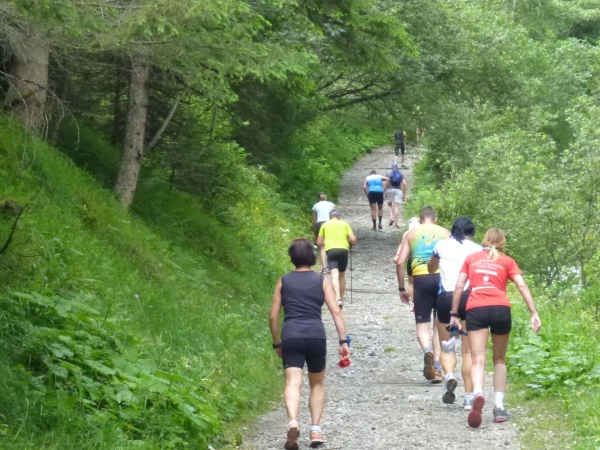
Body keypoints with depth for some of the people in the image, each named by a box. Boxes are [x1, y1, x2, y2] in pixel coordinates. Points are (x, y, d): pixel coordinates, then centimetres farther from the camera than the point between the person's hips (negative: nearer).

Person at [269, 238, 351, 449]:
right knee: (317, 384, 19)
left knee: (293, 383, -12)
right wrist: (343, 341, 0)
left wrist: (277, 344, 22)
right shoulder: (322, 280, 10)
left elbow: (273, 316, 12)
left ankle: (293, 422, -38)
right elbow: (336, 311, 1)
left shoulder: (283, 281, 13)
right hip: (316, 336, 0)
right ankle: (315, 430, 9)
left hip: (290, 336, 0)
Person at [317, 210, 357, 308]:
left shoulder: (325, 225, 14)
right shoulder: (344, 224, 14)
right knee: (342, 275, 19)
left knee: (334, 275, -14)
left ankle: (338, 298, -35)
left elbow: (319, 243, 13)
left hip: (330, 250, -1)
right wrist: (349, 242, 26)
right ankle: (341, 299, 25)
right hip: (343, 250, 1)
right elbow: (353, 239, 4)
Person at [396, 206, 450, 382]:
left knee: (422, 324, 4)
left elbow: (400, 262, 5)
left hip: (421, 277, -1)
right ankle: (437, 368, 13)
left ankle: (427, 351, -28)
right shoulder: (445, 233, 12)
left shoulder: (411, 234, 13)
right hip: (442, 277, 1)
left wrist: (402, 289, 11)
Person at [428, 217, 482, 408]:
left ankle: (449, 375, -19)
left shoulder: (442, 245, 11)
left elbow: (431, 269, 28)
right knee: (468, 350, 5)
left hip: (445, 297, 1)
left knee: (446, 346, 13)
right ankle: (469, 397, 1)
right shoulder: (476, 249, 6)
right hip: (470, 297, -1)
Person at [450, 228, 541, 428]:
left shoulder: (471, 258, 19)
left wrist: (454, 315, 17)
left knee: (478, 359, -7)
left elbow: (459, 287, 13)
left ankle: (478, 394, -36)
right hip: (501, 309, 0)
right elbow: (522, 286, 4)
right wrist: (534, 313, -1)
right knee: (499, 360, 16)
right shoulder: (507, 261, 16)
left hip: (476, 309, 0)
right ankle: (499, 407, 10)